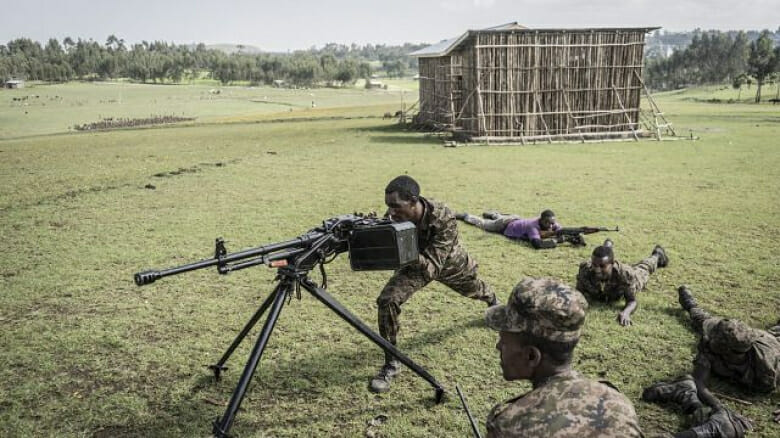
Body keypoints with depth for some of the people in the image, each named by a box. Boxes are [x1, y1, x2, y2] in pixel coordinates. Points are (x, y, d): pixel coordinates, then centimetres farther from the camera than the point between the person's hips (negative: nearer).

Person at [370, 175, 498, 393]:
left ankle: (493, 300, 69)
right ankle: (391, 363, -5)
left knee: (473, 289, 29)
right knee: (387, 301, -22)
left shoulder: (444, 219, -43)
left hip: (448, 262, -1)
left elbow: (431, 267, -46)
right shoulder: (395, 216, -32)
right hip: (414, 263, 2)